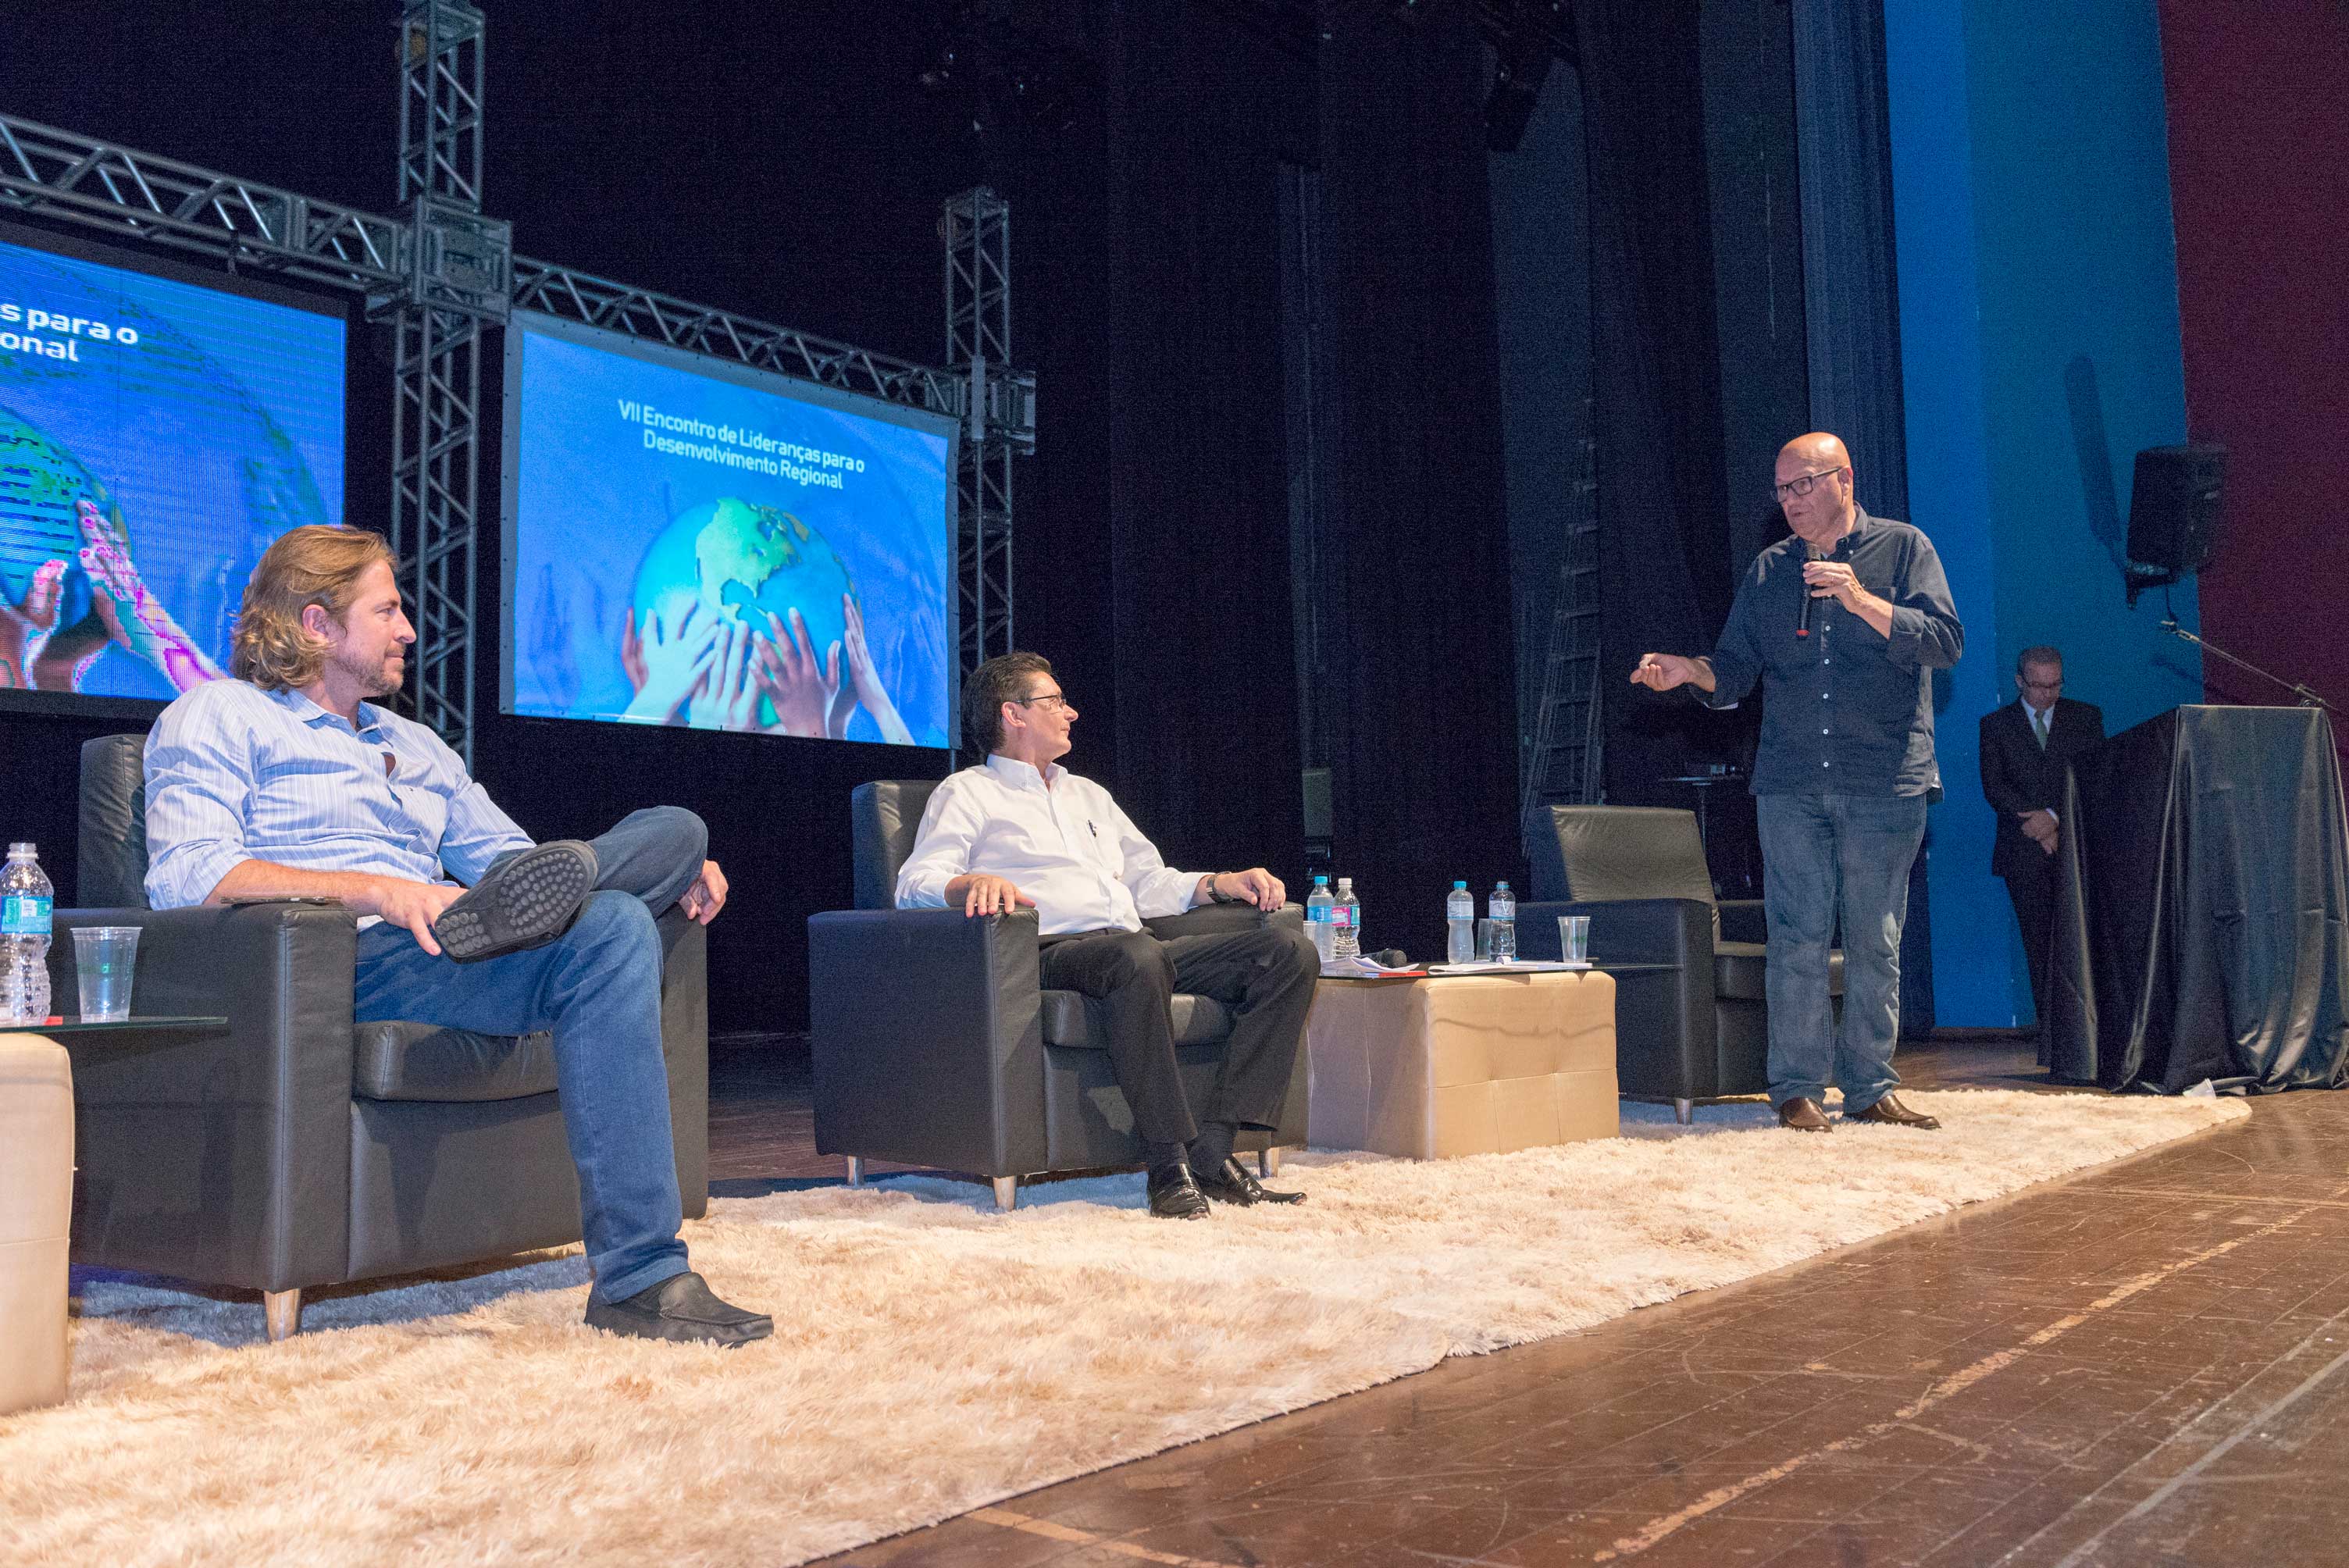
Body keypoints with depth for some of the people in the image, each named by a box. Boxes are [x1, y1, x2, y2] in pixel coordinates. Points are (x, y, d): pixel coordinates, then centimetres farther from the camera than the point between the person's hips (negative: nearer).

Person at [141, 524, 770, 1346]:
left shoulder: (415, 744, 34)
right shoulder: (217, 716, 11)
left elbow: (510, 855, 28)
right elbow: (185, 876, -7)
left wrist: (672, 875, 8)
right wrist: (377, 891, -21)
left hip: (442, 948, 7)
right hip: (345, 964, -6)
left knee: (676, 830, -10)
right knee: (608, 931, -33)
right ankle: (639, 1279, -36)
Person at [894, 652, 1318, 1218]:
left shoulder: (1088, 794, 35)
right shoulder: (967, 793, 14)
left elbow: (1150, 884, 32)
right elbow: (916, 882, -2)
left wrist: (1220, 883, 13)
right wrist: (975, 881, -25)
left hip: (1136, 949, 7)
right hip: (1050, 954, -7)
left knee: (1292, 951, -14)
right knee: (1137, 955, -42)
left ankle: (1212, 1152, -24)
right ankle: (1169, 1166, -35)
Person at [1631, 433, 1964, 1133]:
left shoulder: (1901, 548, 6)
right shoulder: (1769, 570, 14)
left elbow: (1945, 642, -6)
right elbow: (1737, 668, 12)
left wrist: (1862, 601, -17)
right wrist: (1690, 672, -8)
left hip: (1885, 784, -1)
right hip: (1791, 785, 2)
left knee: (1875, 941, 3)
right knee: (1797, 937, -2)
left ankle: (1869, 1088, 12)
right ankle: (1798, 1088, 5)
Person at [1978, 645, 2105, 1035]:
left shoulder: (2086, 717, 12)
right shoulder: (1996, 724, 11)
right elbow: (1994, 787, 3)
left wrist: (2055, 816, -10)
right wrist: (2036, 824, -8)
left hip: (2075, 845, 0)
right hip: (2025, 851, 0)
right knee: (2039, 943, -2)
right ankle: (2051, 1028, -1)